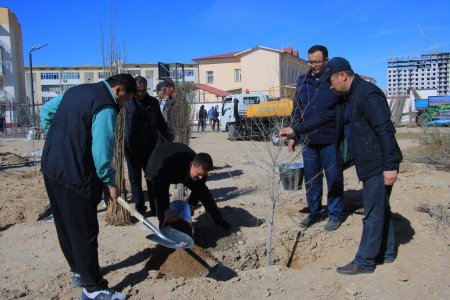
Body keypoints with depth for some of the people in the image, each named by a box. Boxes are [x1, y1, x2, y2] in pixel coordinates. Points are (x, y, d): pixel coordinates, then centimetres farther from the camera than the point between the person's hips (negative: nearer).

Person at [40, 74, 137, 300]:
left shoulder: (77, 90, 12)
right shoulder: (106, 108, -16)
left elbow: (46, 111, 22)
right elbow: (101, 152, -21)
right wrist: (110, 183, -8)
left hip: (51, 168, 10)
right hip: (74, 176, -9)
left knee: (66, 226, 19)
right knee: (85, 231, 1)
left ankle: (79, 271, 37)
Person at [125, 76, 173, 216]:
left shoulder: (153, 102, 5)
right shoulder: (128, 101, 0)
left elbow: (160, 122, 12)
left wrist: (170, 139, 7)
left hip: (150, 147, 2)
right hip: (132, 148, -1)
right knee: (135, 179, 6)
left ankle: (155, 207, 18)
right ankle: (140, 208, 16)